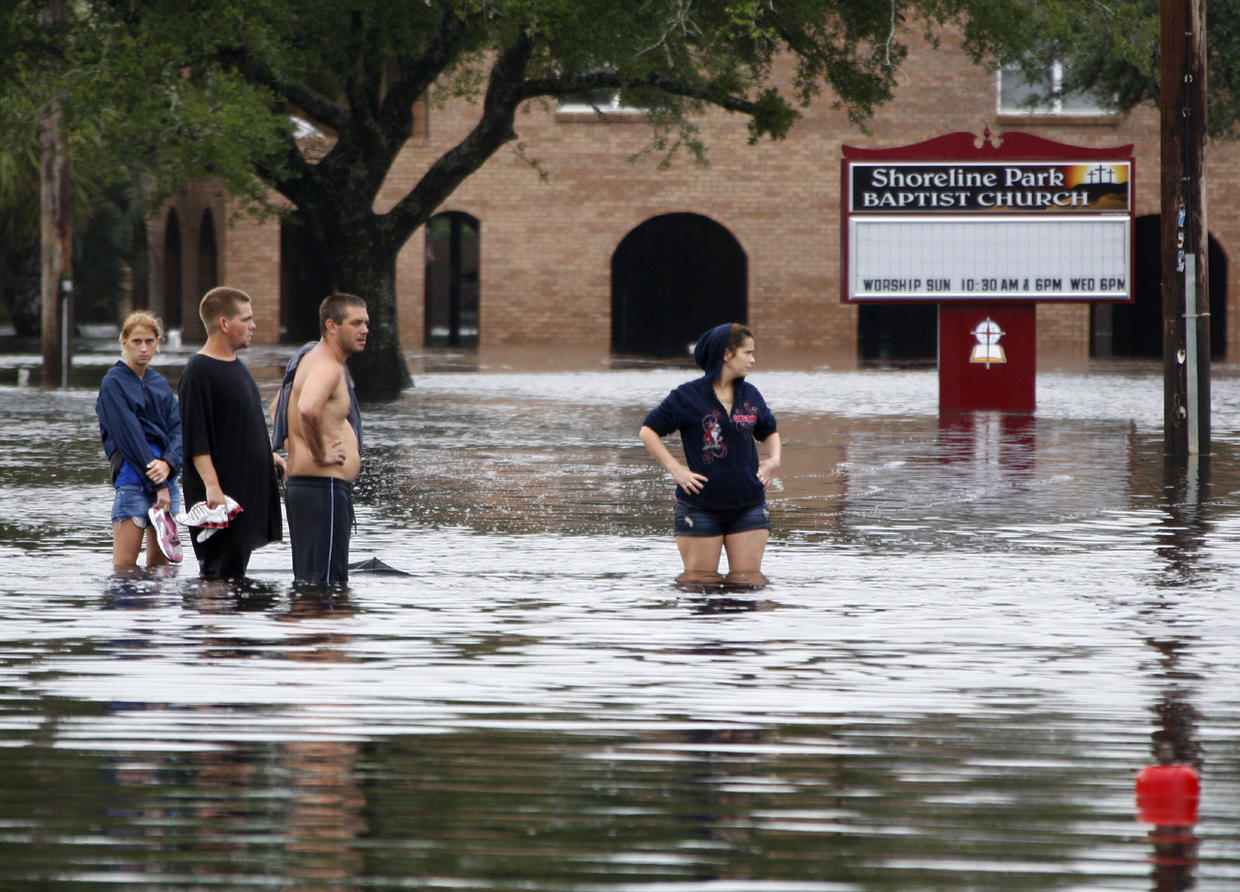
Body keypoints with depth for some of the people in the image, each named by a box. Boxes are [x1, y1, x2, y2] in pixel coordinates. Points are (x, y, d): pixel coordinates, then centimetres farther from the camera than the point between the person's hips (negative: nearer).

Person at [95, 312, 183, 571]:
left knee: (160, 564, 7)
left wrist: (168, 463, -16)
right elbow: (128, 435, -10)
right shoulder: (114, 383, -3)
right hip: (133, 477, -6)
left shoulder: (160, 384, 16)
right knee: (125, 566, -11)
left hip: (167, 475, 6)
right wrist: (158, 485, -14)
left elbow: (177, 429, 6)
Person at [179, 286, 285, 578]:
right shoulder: (198, 372, -14)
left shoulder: (236, 366, 15)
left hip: (248, 488, 9)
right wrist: (212, 486, -25)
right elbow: (195, 439, -19)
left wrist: (268, 457, 26)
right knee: (220, 568, -10)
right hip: (220, 494, -9)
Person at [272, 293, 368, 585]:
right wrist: (320, 454, -22)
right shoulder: (327, 366, -16)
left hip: (301, 484, 11)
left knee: (306, 580, 13)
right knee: (326, 583, -13)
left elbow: (278, 409, 34)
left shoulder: (311, 358, 18)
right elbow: (308, 409, -37)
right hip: (324, 486, -11)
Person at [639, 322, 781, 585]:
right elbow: (648, 431, 0)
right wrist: (675, 468, -9)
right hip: (701, 508, -4)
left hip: (749, 506, 4)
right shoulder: (688, 396, -5)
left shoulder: (751, 395, 9)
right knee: (701, 580, 1)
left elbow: (769, 431, 26)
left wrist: (774, 459, 6)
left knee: (748, 580, 2)